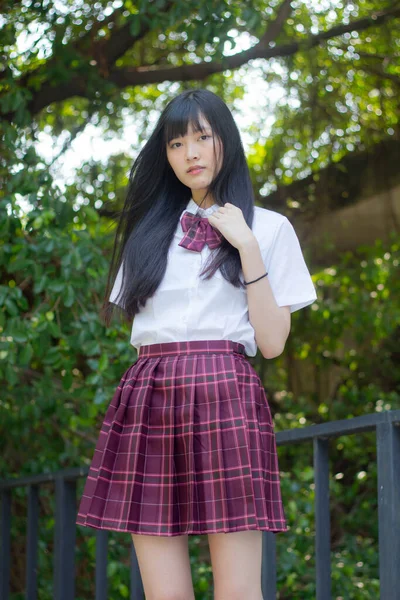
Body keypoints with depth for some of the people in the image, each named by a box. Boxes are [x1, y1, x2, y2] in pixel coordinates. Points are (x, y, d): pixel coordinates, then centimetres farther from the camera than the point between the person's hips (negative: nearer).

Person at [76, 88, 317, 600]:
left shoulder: (269, 228, 13)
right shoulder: (151, 230, 22)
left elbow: (272, 342, 3)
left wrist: (247, 245, 0)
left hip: (224, 398, -3)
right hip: (146, 400, 3)